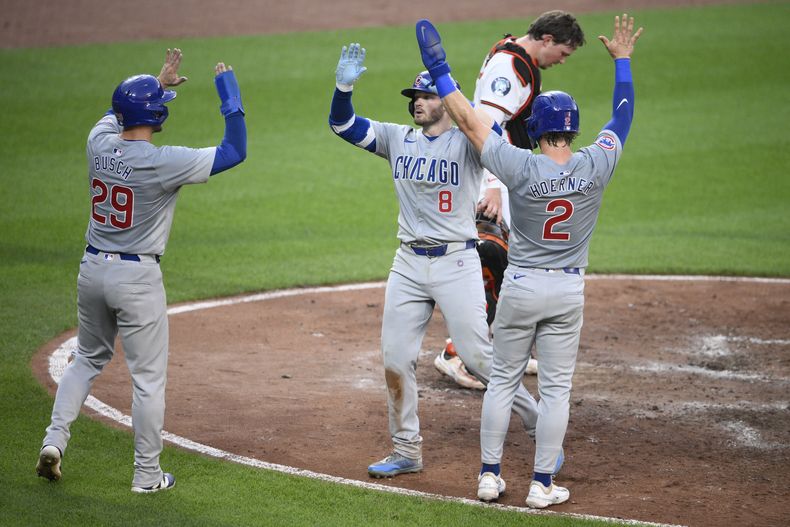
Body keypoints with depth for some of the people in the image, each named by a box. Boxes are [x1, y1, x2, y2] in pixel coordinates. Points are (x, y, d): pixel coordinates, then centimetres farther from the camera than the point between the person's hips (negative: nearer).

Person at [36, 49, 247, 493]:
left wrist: (158, 81, 29)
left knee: (89, 359, 24)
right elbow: (235, 152, -14)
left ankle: (55, 440, 13)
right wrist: (229, 93, -6)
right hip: (138, 277, -6)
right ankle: (147, 475, 9)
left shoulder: (100, 142, -3)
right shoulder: (164, 162, -20)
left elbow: (118, 112, 23)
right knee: (149, 377, 4)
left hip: (93, 269, 6)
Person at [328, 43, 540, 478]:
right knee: (395, 360, 5)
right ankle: (407, 452, 16)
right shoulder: (397, 139, 8)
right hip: (408, 263, 5)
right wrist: (344, 86, -14)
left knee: (477, 356, -7)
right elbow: (342, 124, 6)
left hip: (456, 263, -5)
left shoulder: (468, 144, -6)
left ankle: (535, 421, 11)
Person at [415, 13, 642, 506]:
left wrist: (440, 71, -2)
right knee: (556, 388, 7)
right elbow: (623, 115, 5)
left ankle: (490, 477, 15)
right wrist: (623, 60, 17)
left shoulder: (520, 167, -18)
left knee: (503, 380, 12)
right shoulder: (596, 166, -11)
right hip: (570, 289, 1)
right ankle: (543, 485, 9)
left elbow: (469, 119, -12)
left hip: (521, 286, -1)